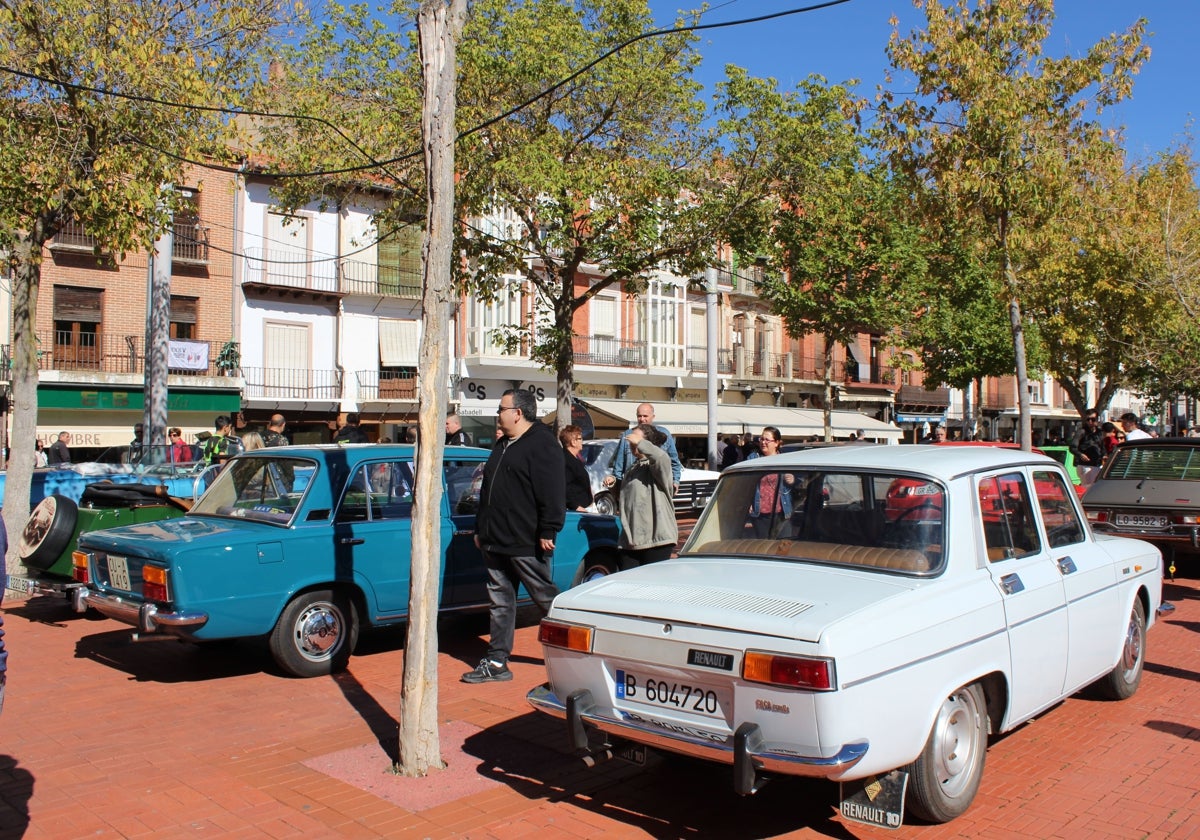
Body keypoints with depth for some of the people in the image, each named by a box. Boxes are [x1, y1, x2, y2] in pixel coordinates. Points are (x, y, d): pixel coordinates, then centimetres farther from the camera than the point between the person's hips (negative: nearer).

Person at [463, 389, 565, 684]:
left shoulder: (542, 444, -11)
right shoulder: (502, 445, 19)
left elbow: (552, 493, -18)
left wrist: (547, 532, -22)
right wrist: (481, 529, 22)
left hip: (526, 544, -9)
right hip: (496, 542, 9)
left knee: (546, 598, 2)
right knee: (500, 601, 11)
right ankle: (497, 663, 16)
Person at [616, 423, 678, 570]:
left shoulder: (655, 464, -2)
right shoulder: (633, 467, 23)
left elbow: (662, 458, -29)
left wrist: (640, 443, -22)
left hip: (657, 537, -7)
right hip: (630, 539, 8)